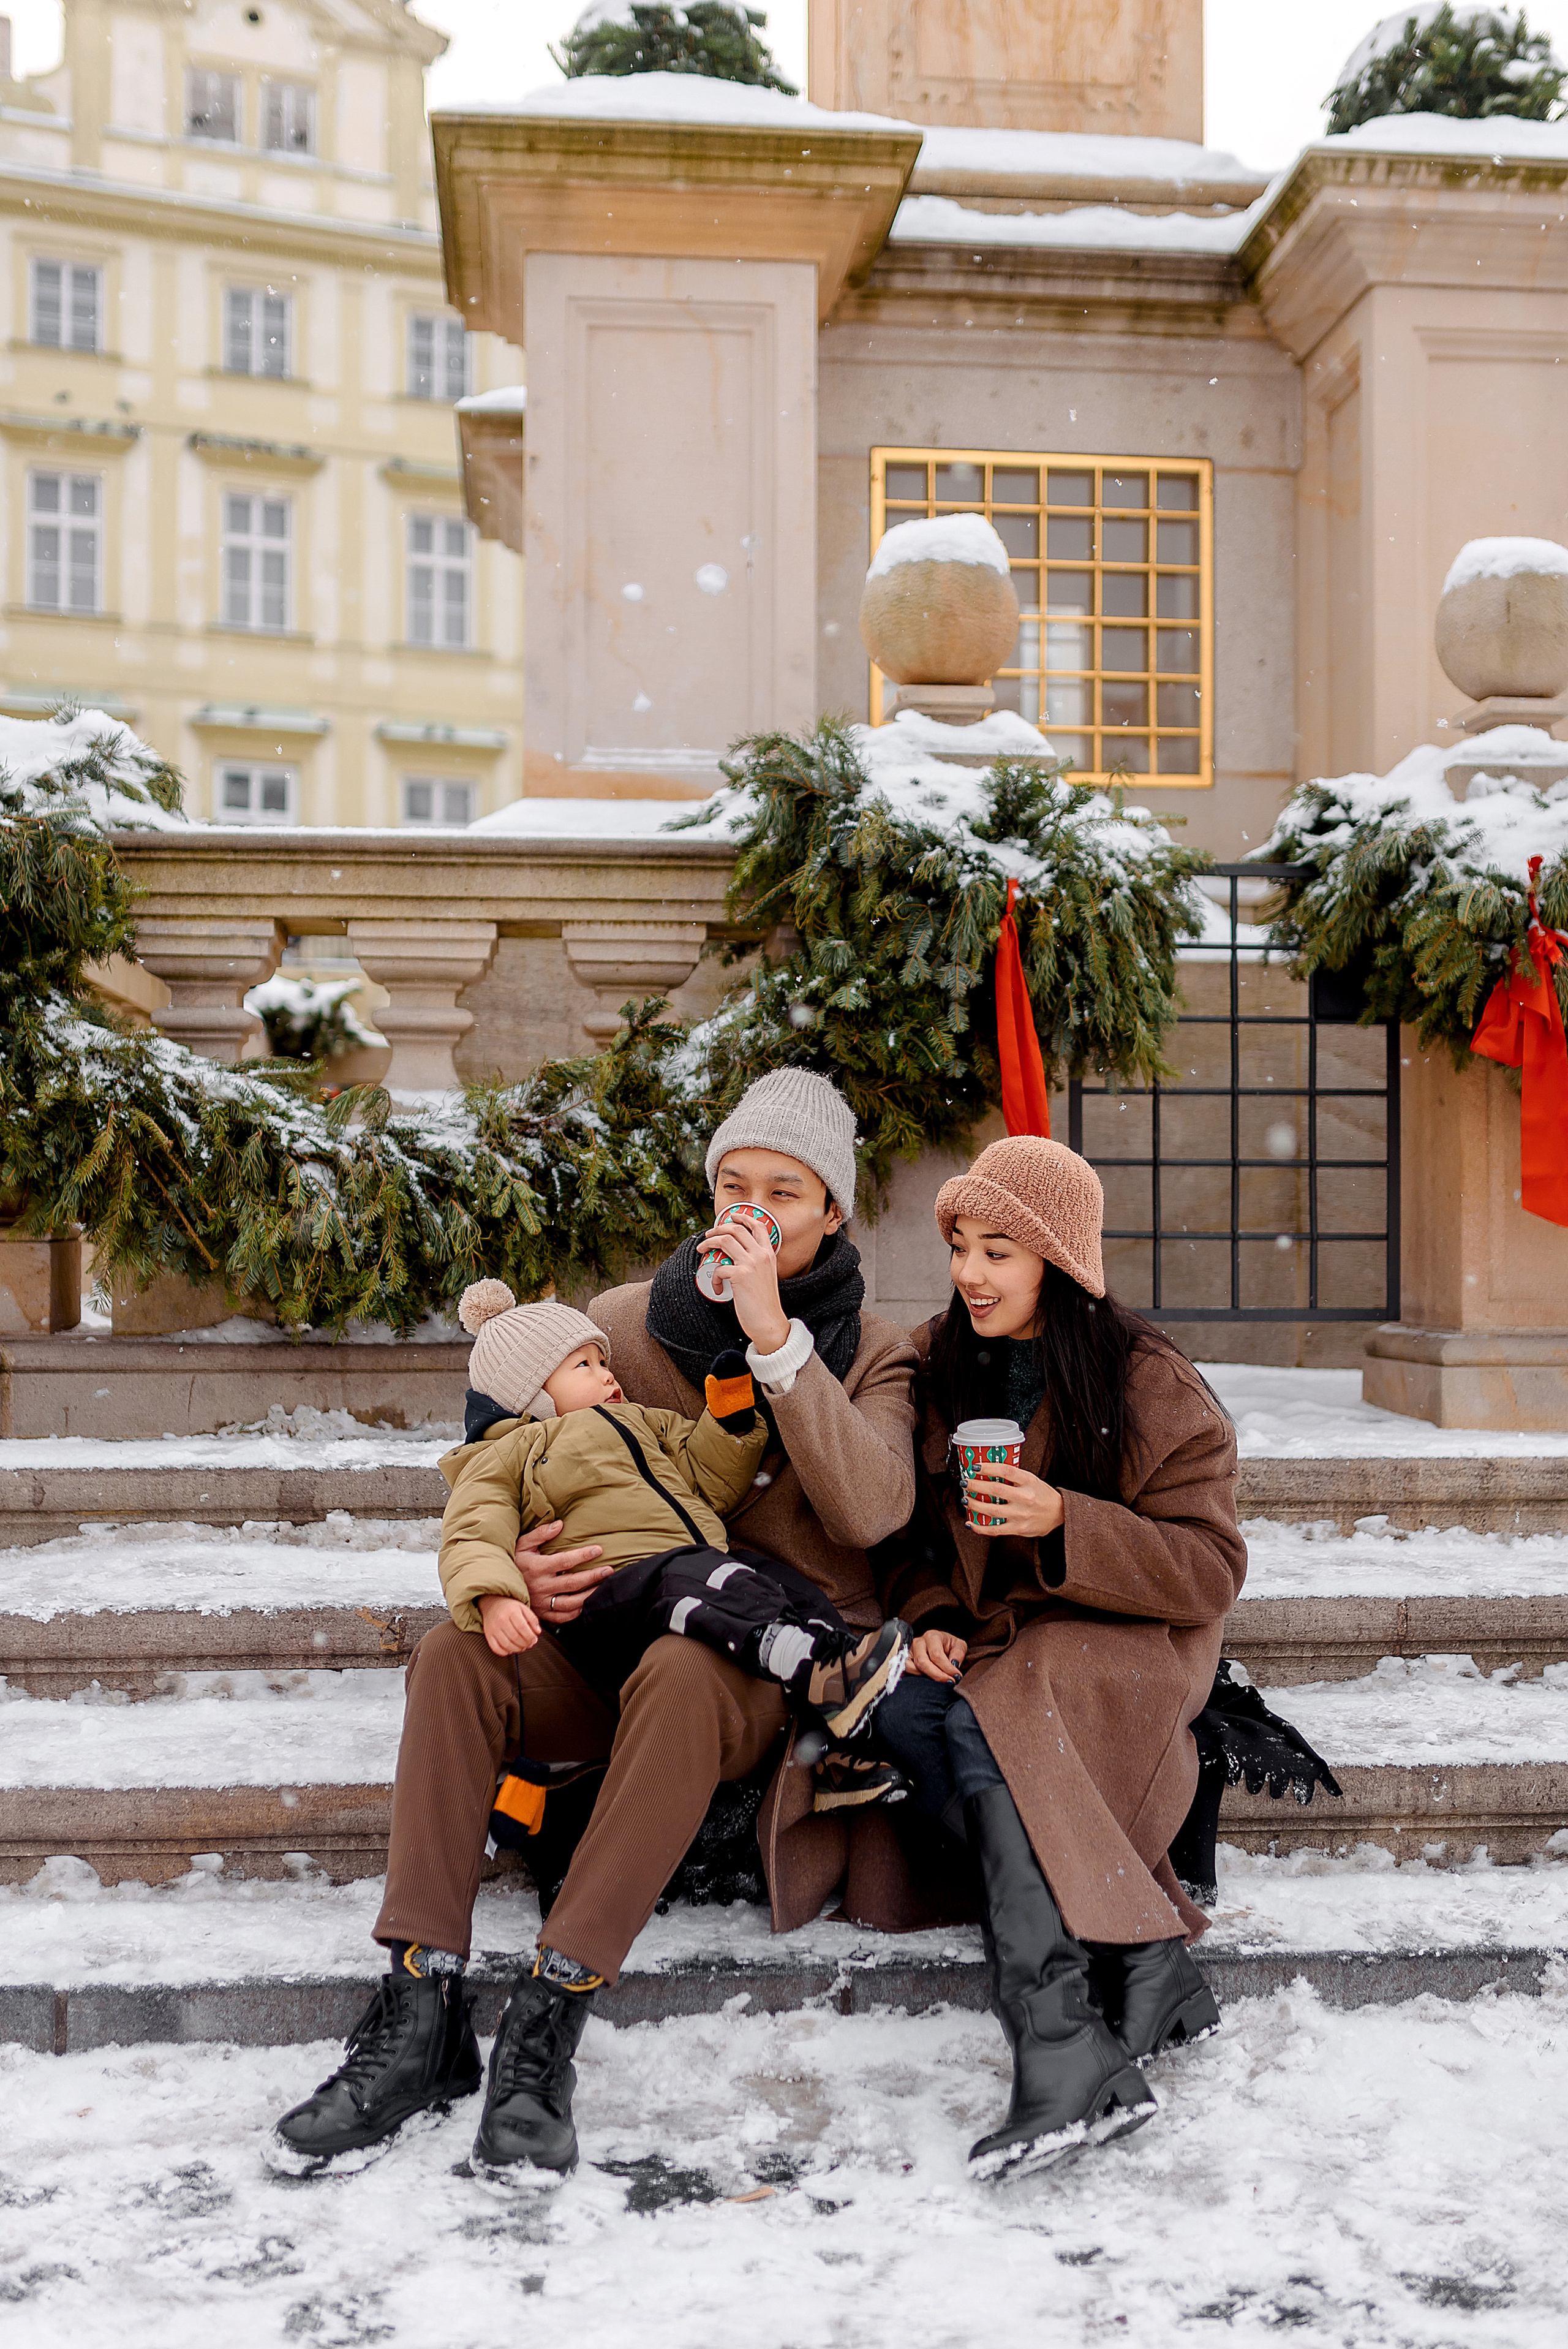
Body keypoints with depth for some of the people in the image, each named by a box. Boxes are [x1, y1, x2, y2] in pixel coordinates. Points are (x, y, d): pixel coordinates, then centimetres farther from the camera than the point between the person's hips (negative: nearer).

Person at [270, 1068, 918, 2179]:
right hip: (616, 1639, 3)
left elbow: (874, 1509, -18)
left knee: (682, 1670, -37)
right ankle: (421, 2013, -25)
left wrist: (775, 1339, -24)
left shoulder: (873, 1354, 2)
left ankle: (548, 2022, -32)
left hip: (786, 1664, -3)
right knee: (456, 1652, -25)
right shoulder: (624, 1323, 8)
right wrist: (517, 1566, -11)